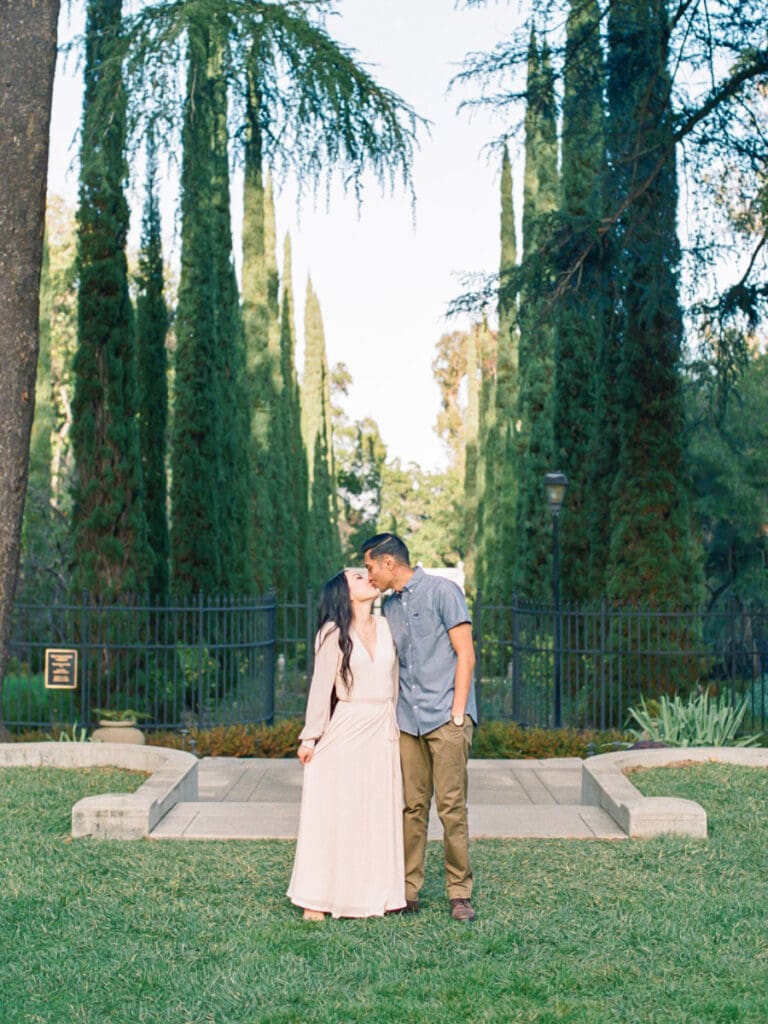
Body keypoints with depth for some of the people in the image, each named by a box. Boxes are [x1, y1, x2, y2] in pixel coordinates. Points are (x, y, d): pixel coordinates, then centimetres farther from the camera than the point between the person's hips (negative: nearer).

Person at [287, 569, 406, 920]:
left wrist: (395, 725, 14)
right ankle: (317, 899, 8)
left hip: (383, 731, 5)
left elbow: (394, 679, 14)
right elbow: (321, 687, -5)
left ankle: (377, 894, 16)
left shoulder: (384, 627, 8)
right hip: (347, 730, -4)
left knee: (381, 813, 7)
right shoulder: (334, 633, -5)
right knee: (335, 812, 0)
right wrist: (309, 737, -5)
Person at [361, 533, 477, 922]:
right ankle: (408, 890, 11)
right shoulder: (389, 608, 17)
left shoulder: (441, 591, -2)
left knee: (451, 806, -5)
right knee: (412, 806, 5)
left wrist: (457, 713, -11)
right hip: (407, 719, 6)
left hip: (445, 716, -6)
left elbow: (465, 654, -6)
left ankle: (460, 892, 4)